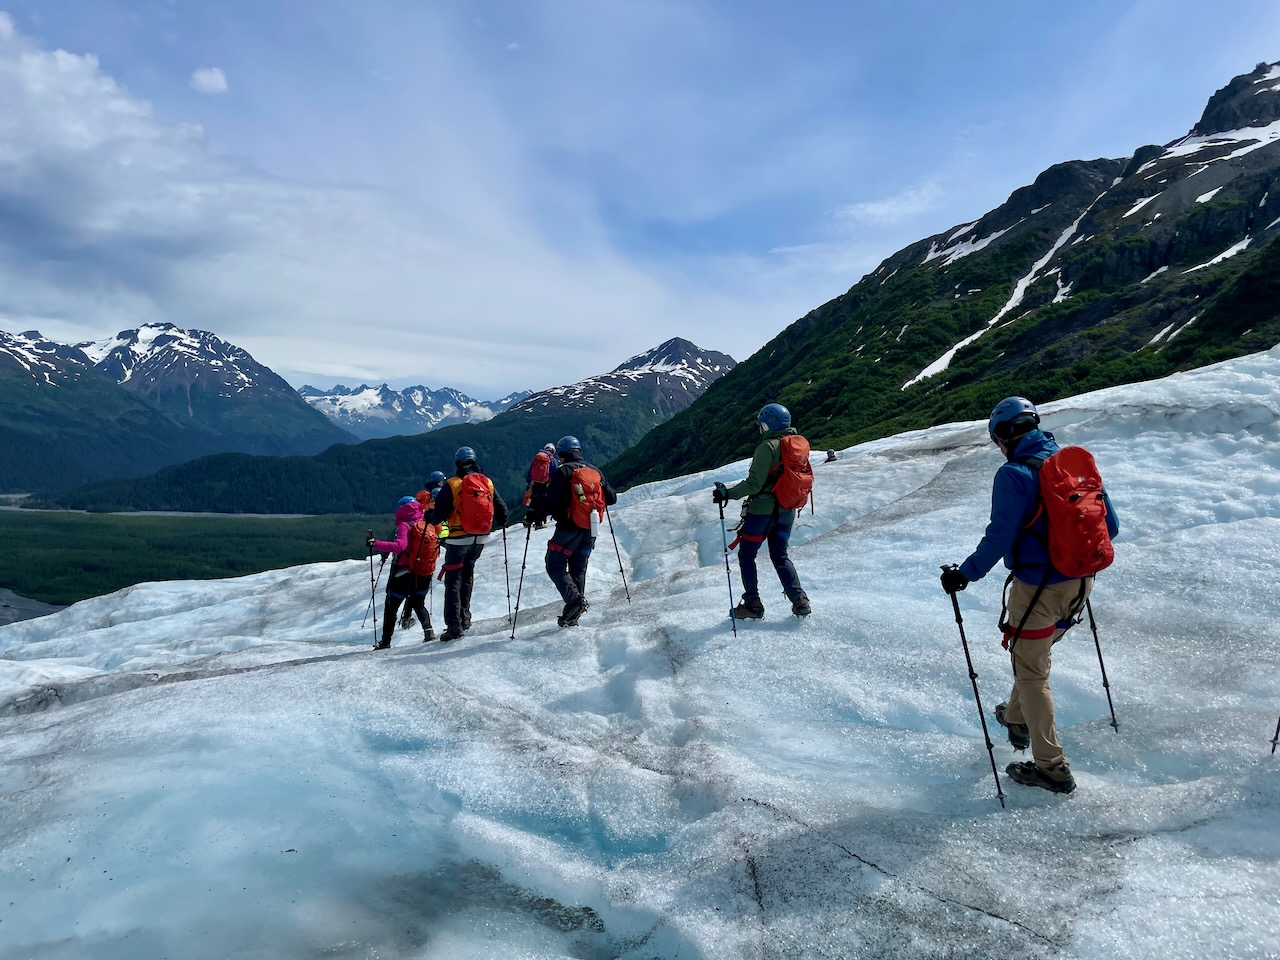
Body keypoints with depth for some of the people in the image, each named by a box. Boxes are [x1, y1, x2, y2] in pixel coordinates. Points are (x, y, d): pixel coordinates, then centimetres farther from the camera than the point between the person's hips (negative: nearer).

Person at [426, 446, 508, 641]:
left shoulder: (452, 484, -12)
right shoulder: (488, 483, 1)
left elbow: (438, 514, -13)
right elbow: (502, 512, 5)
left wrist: (429, 518, 10)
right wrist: (499, 522, 27)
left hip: (459, 539, -5)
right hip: (481, 538, 5)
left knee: (453, 581, 2)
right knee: (467, 575, 22)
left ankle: (454, 625, -3)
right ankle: (464, 618, 26)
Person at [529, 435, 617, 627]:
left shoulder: (563, 471, -8)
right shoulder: (596, 472, 9)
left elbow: (551, 501, -16)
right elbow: (612, 498, 12)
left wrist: (537, 517, -2)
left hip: (569, 528, -6)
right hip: (590, 530, 6)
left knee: (555, 566, 4)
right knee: (578, 570, 14)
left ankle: (574, 599, -18)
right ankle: (572, 617, 14)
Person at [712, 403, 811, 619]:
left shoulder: (768, 447, -17)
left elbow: (754, 483, -21)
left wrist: (727, 493, -14)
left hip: (763, 510, -7)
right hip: (787, 511, 7)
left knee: (746, 555, 8)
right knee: (780, 556, 18)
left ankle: (752, 604, 8)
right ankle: (800, 601, 7)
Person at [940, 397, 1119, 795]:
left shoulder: (1015, 474, -19)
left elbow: (999, 538, -22)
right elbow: (1109, 525, 8)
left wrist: (964, 575, -10)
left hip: (1037, 590, -7)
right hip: (1080, 583, 7)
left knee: (1031, 674, 7)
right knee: (1034, 653, 29)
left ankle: (1052, 768, 13)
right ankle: (1018, 718, 48)